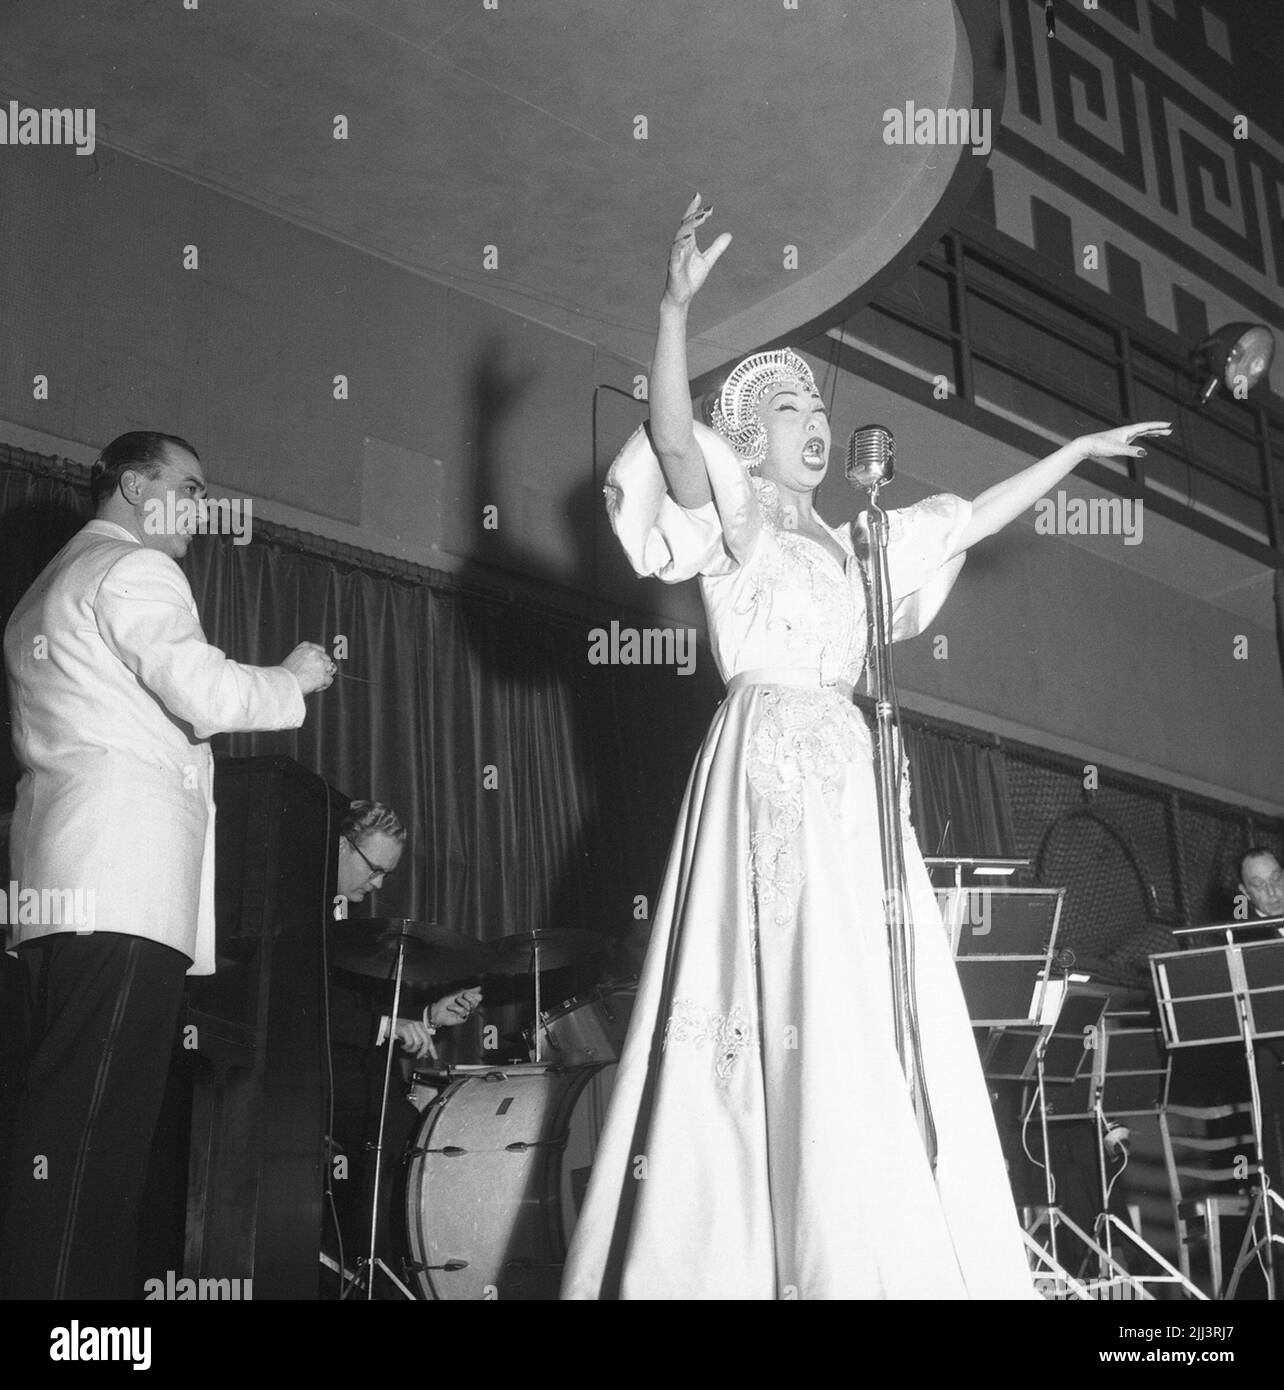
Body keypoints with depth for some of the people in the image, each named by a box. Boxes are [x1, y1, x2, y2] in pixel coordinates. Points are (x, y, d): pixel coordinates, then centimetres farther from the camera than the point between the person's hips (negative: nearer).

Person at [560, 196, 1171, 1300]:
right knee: (791, 1011, -15)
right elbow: (670, 438, -15)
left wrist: (1077, 451, 36)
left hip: (847, 774, 7)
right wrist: (677, 307, -25)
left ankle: (885, 1254, 5)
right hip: (765, 763, -7)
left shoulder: (848, 544, 24)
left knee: (870, 1018, 2)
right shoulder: (734, 521, 4)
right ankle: (786, 1259, -13)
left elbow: (971, 521, 32)